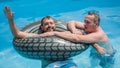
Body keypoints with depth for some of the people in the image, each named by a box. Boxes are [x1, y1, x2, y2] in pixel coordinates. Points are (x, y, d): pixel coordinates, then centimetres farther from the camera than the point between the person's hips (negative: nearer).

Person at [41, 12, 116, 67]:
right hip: (95, 53, 6)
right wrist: (74, 30, -42)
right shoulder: (89, 27, -21)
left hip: (106, 58, -6)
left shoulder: (99, 35, -43)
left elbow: (77, 38, -56)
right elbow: (72, 22, -17)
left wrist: (55, 33, -56)